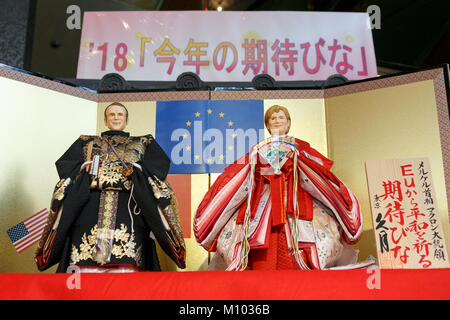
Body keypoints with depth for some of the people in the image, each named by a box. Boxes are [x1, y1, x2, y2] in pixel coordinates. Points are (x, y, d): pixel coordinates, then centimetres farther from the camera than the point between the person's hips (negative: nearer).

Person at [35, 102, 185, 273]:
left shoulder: (144, 143, 24)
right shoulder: (87, 142, 28)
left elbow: (161, 163, 7)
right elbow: (64, 163, 14)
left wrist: (135, 170, -7)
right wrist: (86, 168, -3)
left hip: (129, 206, -1)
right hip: (89, 205, 2)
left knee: (127, 263, -19)